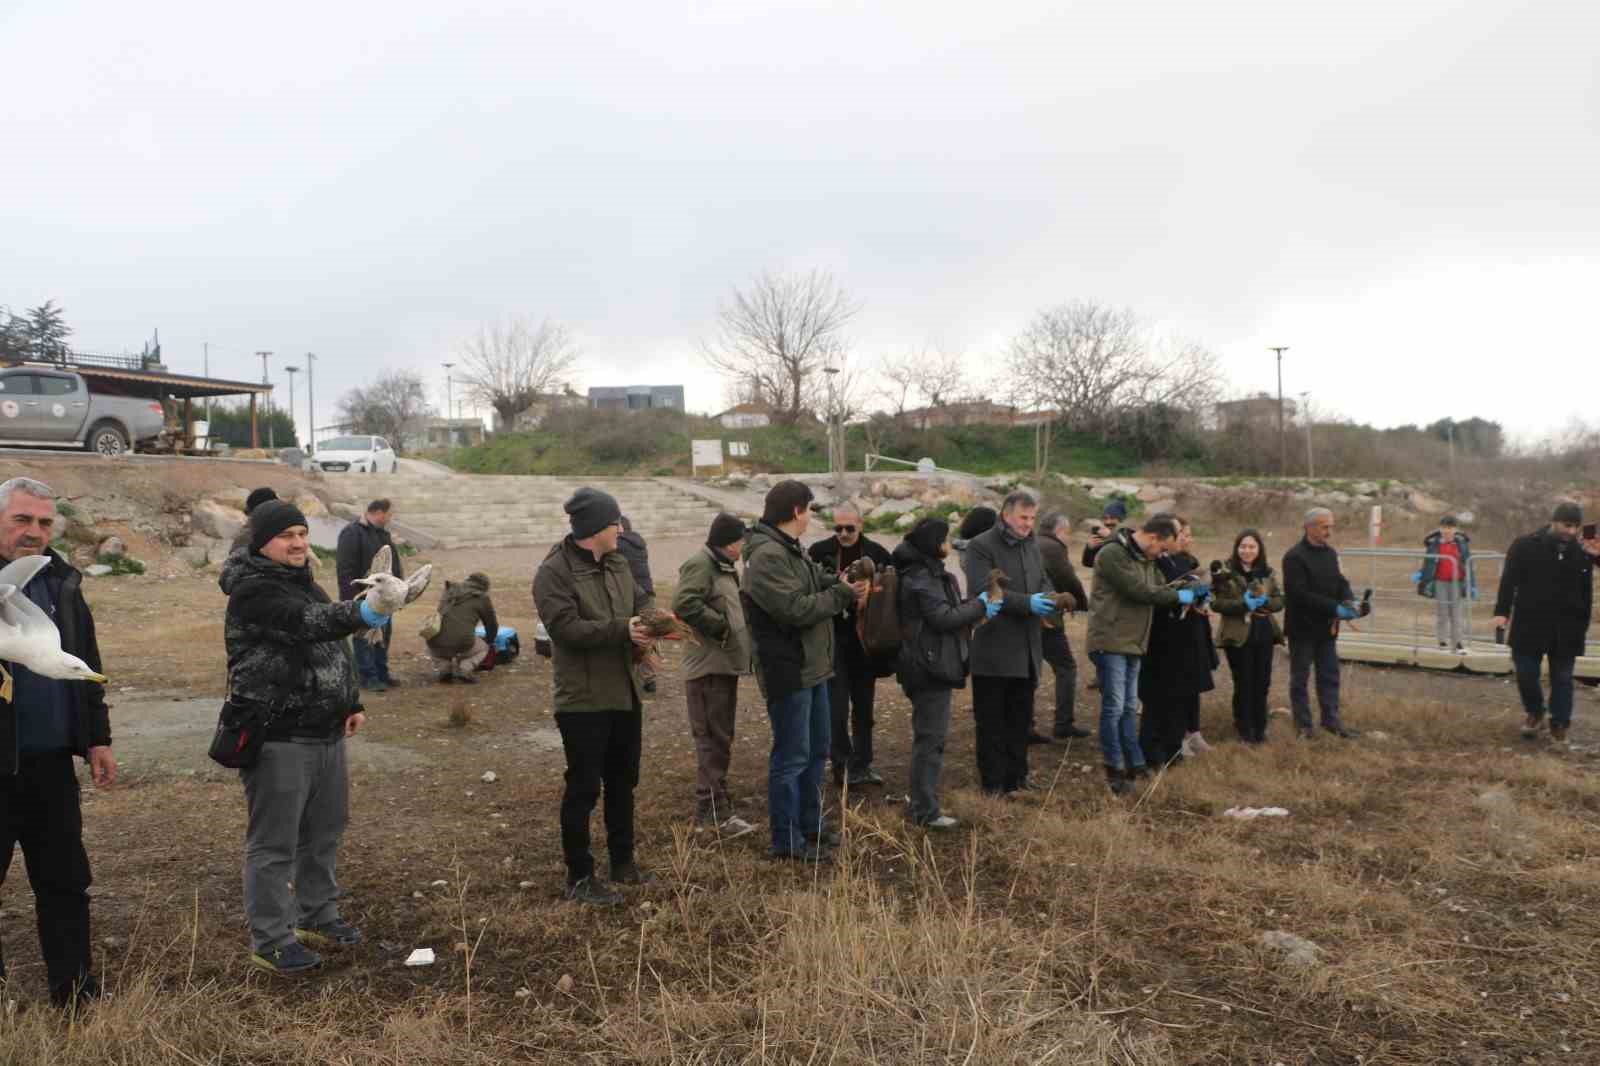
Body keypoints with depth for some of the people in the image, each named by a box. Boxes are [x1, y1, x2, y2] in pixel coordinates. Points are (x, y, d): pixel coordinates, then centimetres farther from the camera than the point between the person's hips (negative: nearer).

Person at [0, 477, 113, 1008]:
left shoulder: (61, 581, 9)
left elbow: (86, 665, 14)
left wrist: (97, 738, 13)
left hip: (51, 760, 5)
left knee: (64, 880, 12)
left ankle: (74, 989, 24)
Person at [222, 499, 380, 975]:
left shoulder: (304, 582, 14)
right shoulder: (253, 589, -15)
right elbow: (307, 623, -33)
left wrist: (351, 702, 19)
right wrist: (360, 614, -48)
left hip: (325, 734, 9)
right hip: (277, 739, -9)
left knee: (325, 832, 18)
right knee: (275, 843, 1)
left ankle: (318, 917, 33)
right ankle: (270, 940, 13)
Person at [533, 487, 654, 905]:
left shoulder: (617, 563, 9)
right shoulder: (554, 572, -16)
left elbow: (639, 604, 14)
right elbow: (566, 627, -25)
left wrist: (648, 627, -9)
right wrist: (622, 631, -28)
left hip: (625, 692, 8)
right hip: (583, 698, -8)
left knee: (623, 780, 19)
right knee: (584, 787, 1)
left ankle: (623, 860, 35)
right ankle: (579, 877, 13)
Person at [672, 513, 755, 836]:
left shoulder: (724, 567, 19)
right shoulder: (700, 564, -14)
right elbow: (683, 604, -27)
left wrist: (737, 627, 9)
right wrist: (721, 626, -18)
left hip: (725, 664, 10)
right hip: (708, 666, -10)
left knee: (720, 738, 16)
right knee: (712, 739, -7)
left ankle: (713, 803, 25)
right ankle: (714, 812, -4)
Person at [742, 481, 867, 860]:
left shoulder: (791, 551, 14)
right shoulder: (767, 556, -20)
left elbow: (818, 581, 14)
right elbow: (795, 609, -25)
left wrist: (844, 587, -7)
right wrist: (844, 594, -14)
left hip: (811, 667, 11)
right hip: (788, 670, -11)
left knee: (816, 750, 20)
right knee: (792, 757, -1)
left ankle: (809, 825, 33)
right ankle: (786, 840, 10)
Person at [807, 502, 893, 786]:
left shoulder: (878, 553, 0)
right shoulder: (819, 552, -5)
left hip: (865, 642, 3)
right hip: (833, 639, -2)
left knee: (864, 706, 12)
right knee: (836, 707, -4)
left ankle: (861, 765, 23)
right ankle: (843, 764, 9)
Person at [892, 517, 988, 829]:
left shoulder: (928, 573, 15)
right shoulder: (921, 579, -17)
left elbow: (948, 610, 19)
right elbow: (944, 617, -21)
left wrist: (975, 607, 5)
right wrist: (979, 605, -10)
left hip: (930, 664, 11)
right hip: (930, 666, -11)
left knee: (929, 734, 18)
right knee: (931, 737, -5)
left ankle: (921, 796, 29)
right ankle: (926, 812, 0)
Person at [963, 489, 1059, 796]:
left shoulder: (1032, 545, 14)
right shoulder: (981, 547, -11)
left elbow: (1043, 582, 17)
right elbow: (983, 591, -20)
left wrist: (1048, 598, -7)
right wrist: (1027, 603, -25)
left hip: (1027, 648, 7)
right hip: (994, 649, -7)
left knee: (1021, 718, 15)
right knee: (992, 721, 3)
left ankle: (1017, 776, 26)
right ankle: (993, 782, 11)